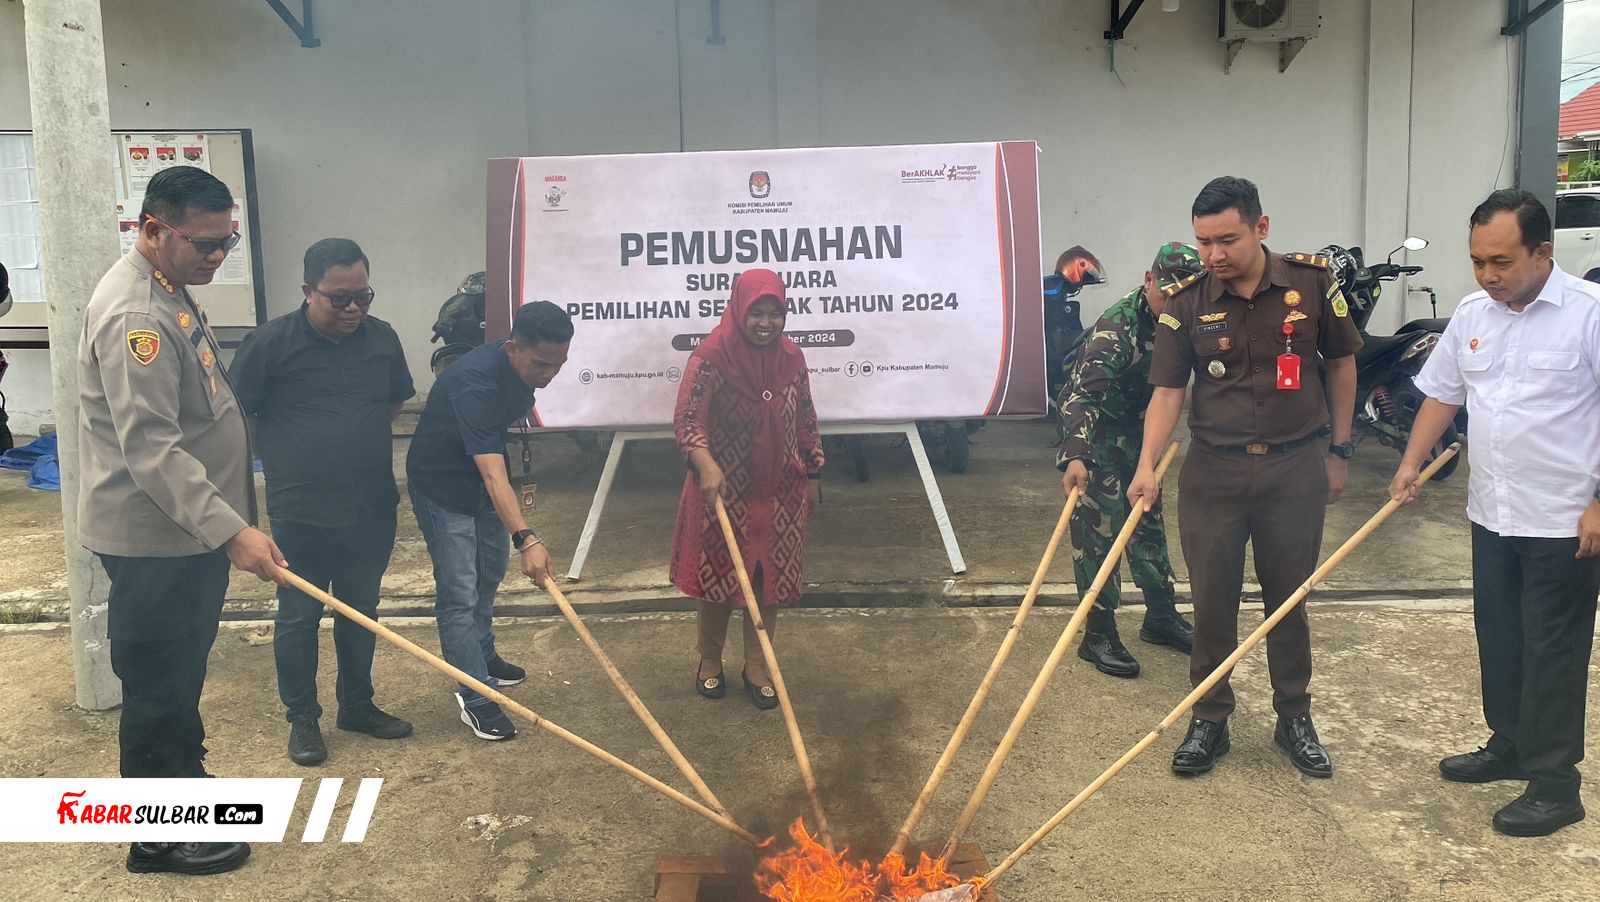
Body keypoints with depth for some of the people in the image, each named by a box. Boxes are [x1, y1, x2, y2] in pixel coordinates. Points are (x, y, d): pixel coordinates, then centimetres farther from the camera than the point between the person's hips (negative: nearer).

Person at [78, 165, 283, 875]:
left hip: (190, 531, 10)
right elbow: (151, 450, -30)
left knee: (180, 678, 22)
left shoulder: (170, 290, 9)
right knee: (158, 686, 4)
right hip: (153, 541, -10)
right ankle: (160, 838, 19)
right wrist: (230, 530, -36)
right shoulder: (133, 314, -24)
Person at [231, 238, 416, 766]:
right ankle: (302, 718, 23)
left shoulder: (382, 338, 2)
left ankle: (357, 706, 33)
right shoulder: (271, 343, -12)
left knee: (360, 610, 17)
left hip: (371, 509, 4)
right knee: (299, 615, 7)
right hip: (300, 511, -4)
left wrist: (358, 441, 9)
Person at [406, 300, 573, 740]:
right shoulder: (475, 381, -39)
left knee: (490, 574, 22)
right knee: (459, 593, -6)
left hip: (484, 478, 8)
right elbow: (492, 473, -48)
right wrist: (525, 539, -56)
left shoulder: (525, 368, -14)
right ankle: (474, 696, 3)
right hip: (441, 486, -8)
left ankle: (483, 656, 43)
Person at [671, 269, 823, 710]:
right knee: (717, 575, 10)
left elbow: (806, 420, 11)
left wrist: (813, 475, 13)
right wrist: (706, 464, -37)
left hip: (779, 492, 4)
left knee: (771, 578, 10)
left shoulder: (791, 357, 0)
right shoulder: (712, 354, -15)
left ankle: (757, 667, 26)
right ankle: (709, 661, 32)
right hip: (723, 490, -4)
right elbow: (687, 417, -22)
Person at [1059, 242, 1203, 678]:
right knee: (1099, 531, -6)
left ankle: (1161, 616, 31)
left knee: (1149, 522, 16)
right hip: (1095, 431, -8)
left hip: (1138, 431, 8)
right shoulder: (1117, 326, -29)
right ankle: (1098, 635, 3)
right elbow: (1083, 392, -39)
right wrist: (1075, 456, -49)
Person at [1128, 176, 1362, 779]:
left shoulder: (1312, 281, -5)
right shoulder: (1186, 302, -6)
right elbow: (1167, 391, -8)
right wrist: (1147, 467, -21)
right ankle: (1210, 718, 23)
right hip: (1213, 472, 0)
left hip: (1296, 468, 0)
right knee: (1212, 602, 7)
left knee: (1289, 598, 12)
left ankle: (1294, 718, 30)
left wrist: (1339, 451, 9)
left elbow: (1341, 364, 7)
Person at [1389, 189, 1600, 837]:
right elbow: (1442, 394, 15)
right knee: (1498, 639, 17)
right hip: (1492, 515, 7)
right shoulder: (1473, 314, 6)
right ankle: (1509, 746, 34)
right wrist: (1411, 465, 6)